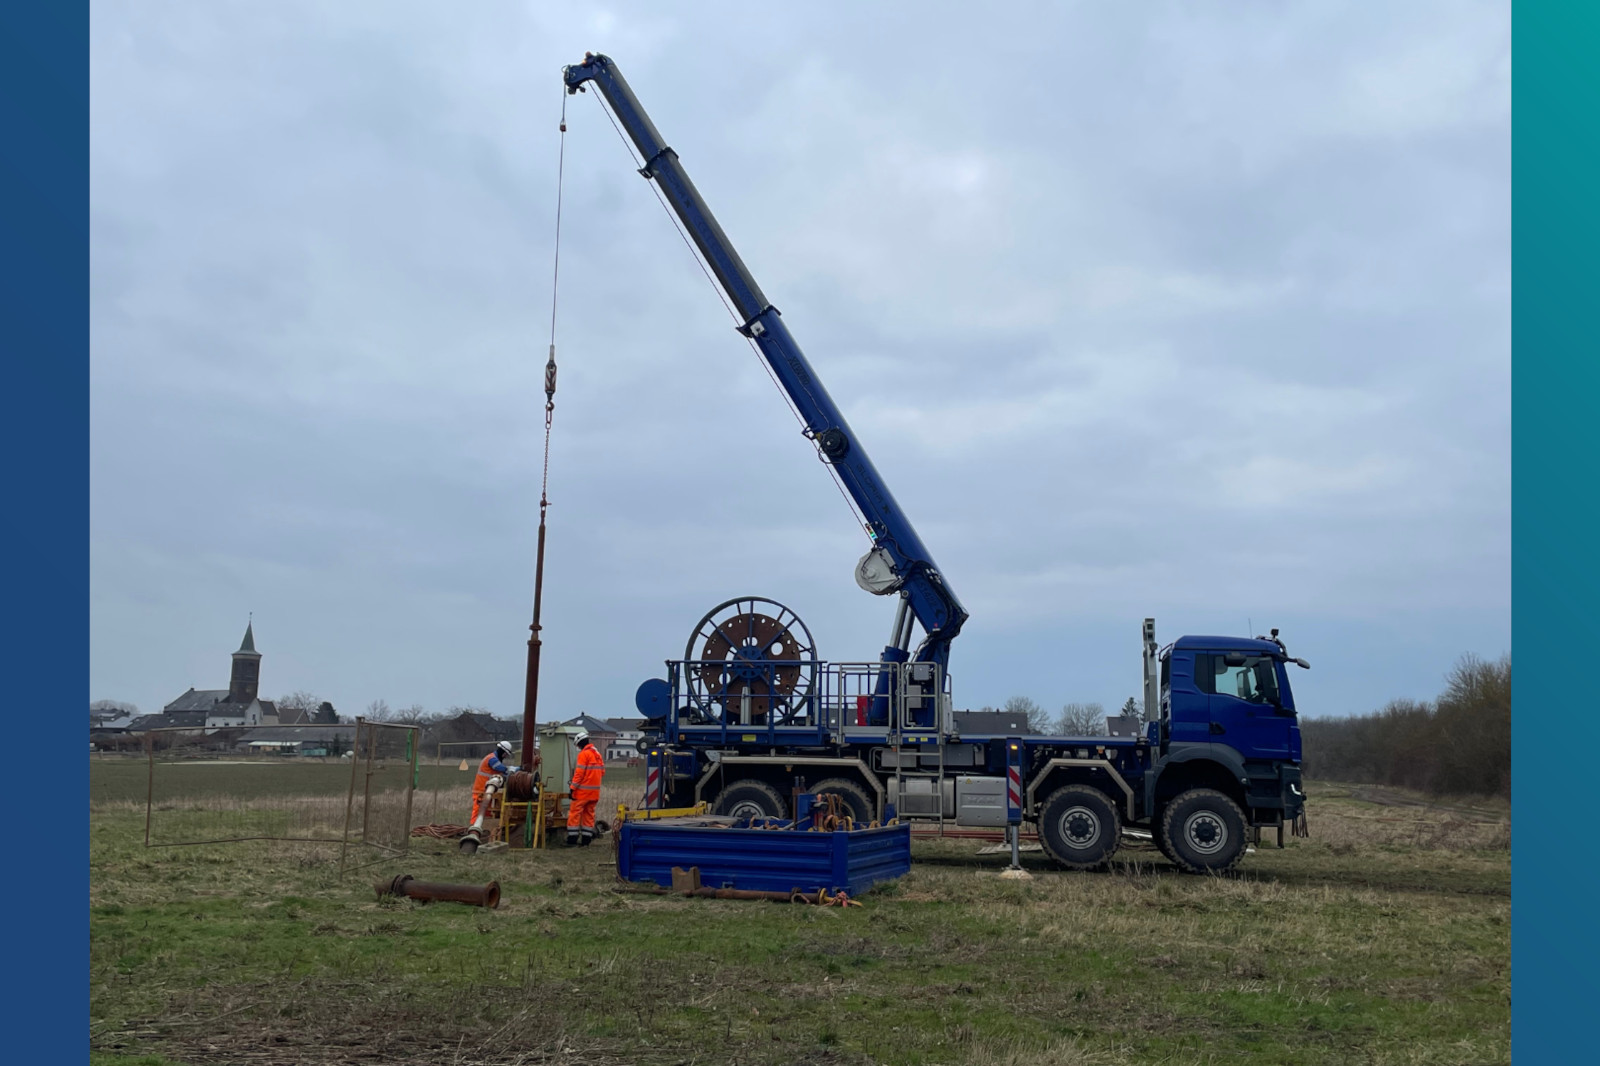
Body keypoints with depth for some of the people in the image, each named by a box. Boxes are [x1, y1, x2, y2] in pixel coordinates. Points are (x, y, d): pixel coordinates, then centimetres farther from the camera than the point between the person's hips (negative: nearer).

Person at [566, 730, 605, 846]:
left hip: (583, 790, -7)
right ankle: (586, 840, 12)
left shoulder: (584, 754, -10)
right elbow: (602, 772, 15)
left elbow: (579, 773, -15)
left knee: (575, 813, -1)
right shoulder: (597, 754, 13)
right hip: (594, 792, 7)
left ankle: (572, 839, -3)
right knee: (589, 814, 11)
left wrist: (573, 788, -13)